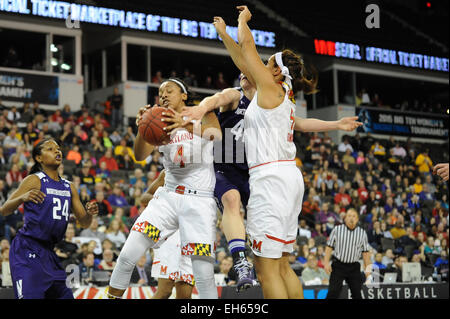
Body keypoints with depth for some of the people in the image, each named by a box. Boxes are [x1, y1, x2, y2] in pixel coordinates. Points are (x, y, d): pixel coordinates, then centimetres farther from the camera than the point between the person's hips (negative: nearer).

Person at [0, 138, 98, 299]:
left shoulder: (68, 187, 14)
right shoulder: (34, 180, -5)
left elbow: (84, 223, 18)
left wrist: (89, 214, -5)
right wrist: (23, 197, -30)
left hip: (48, 252, 7)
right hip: (26, 250, -7)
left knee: (65, 296, 9)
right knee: (30, 297, -20)